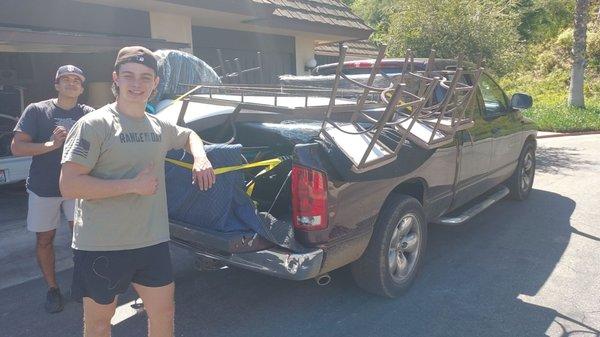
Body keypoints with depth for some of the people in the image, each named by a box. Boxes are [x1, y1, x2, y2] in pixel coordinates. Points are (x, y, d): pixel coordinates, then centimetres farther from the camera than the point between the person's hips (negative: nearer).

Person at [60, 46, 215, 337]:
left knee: (164, 313, 15)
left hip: (153, 242, 5)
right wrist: (133, 185, -20)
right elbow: (69, 185, -18)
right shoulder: (93, 125, -12)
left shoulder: (159, 127, 6)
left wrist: (200, 158, 5)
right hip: (101, 246, -5)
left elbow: (189, 135, 28)